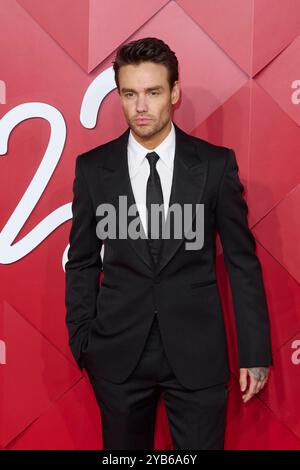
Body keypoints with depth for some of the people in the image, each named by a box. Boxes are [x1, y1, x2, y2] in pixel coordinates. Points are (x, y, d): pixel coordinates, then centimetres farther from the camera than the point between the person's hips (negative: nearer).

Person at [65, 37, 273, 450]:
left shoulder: (216, 164, -4)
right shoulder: (93, 167, 0)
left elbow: (242, 260, 0)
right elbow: (82, 263, 6)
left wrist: (254, 352, -1)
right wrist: (82, 343, 4)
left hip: (198, 352, -1)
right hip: (119, 351, 1)